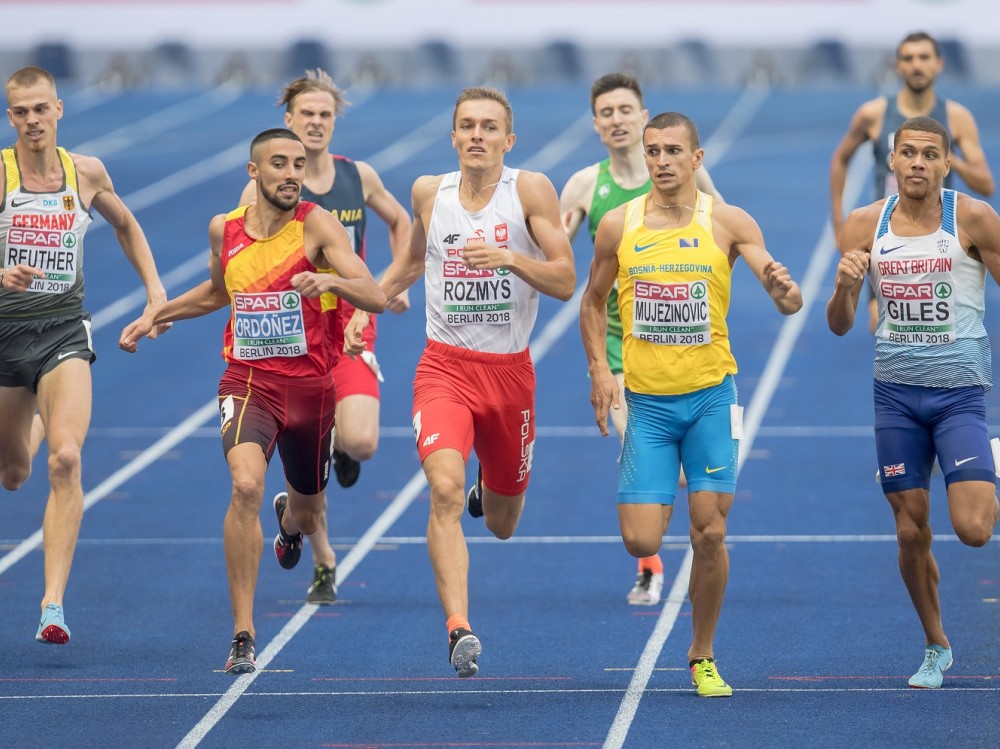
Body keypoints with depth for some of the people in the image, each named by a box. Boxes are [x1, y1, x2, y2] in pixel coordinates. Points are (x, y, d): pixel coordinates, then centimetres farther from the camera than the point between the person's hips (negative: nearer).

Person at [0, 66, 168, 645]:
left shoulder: (86, 173, 2)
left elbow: (125, 225, 22)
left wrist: (154, 286, 11)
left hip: (64, 330, 0)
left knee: (66, 460, -21)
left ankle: (54, 602, -24)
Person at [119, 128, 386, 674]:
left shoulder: (317, 225, -10)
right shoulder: (224, 230, 2)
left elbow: (375, 298, -19)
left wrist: (331, 281, -38)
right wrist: (154, 316, 21)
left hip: (311, 385, 0)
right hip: (248, 382, 0)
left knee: (306, 516, 17)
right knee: (246, 486, -27)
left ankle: (292, 521, 61)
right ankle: (243, 637, -23)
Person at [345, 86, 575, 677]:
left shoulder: (530, 190, -5)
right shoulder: (429, 192, 3)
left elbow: (565, 282, -11)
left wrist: (509, 258, -26)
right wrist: (367, 305, 15)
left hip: (510, 370, 0)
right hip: (445, 367, 0)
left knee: (502, 525, 16)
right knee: (445, 489, -27)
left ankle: (489, 491, 54)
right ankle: (459, 628, -32)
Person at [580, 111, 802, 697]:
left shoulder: (728, 223, -4)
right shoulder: (618, 225, 0)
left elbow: (787, 297, -10)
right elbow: (593, 302, 13)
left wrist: (785, 293, -34)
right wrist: (600, 368, -2)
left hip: (710, 396, -1)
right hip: (646, 401, 1)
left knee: (710, 534, -3)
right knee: (641, 542, -6)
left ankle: (703, 658, 15)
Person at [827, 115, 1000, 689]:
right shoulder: (866, 224, 1)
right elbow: (840, 326, 5)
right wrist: (844, 286, -15)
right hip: (896, 389, 3)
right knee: (912, 530, 6)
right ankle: (937, 647, 25)